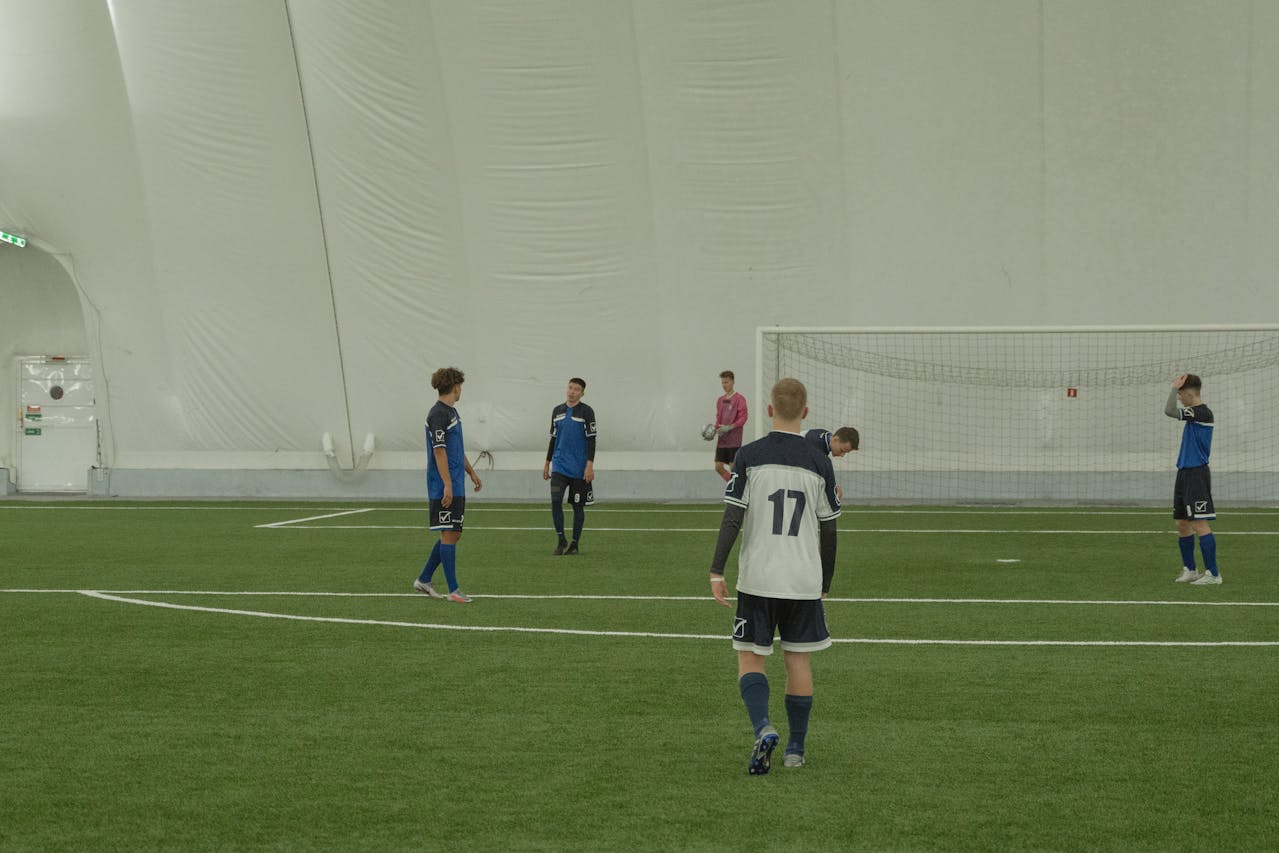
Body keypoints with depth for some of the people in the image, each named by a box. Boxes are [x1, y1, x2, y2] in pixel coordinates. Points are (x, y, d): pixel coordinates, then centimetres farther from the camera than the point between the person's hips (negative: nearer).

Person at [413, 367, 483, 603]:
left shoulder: (451, 412, 16)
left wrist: (471, 472, 27)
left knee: (454, 534, 12)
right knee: (449, 535, -6)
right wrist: (447, 485, -22)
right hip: (444, 488, -10)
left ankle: (424, 580, 19)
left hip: (456, 486, 10)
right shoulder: (438, 414, -14)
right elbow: (439, 451, -19)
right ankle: (453, 590, -2)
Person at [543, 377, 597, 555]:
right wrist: (547, 463, 15)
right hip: (559, 465, 3)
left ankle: (574, 544, 13)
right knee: (555, 501, -10)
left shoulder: (586, 412, -4)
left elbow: (591, 440, -7)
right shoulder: (557, 411, 10)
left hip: (579, 468, -3)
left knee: (578, 506, 4)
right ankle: (561, 540, 3)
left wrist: (590, 465, -15)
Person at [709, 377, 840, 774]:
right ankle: (795, 749, 17)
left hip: (757, 578, -1)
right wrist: (826, 582, 16)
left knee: (750, 657, 7)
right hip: (804, 580, 2)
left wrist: (717, 571, -6)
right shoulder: (820, 463, 1)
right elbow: (829, 530, 6)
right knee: (798, 659, 12)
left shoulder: (749, 456, -4)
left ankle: (763, 728, -17)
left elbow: (732, 518, -9)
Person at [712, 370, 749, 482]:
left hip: (734, 439, -6)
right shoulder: (720, 400, 13)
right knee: (718, 467, 4)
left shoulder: (739, 399, -7)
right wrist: (715, 429, 3)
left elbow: (743, 418, -11)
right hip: (721, 440, 6)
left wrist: (730, 427, -22)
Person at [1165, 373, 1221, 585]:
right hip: (1185, 473, 10)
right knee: (1182, 524, 13)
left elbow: (1169, 410, -23)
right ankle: (1190, 570, 22)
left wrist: (1174, 387, -13)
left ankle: (1212, 573, -9)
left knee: (1200, 524, -11)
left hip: (1197, 474, -10)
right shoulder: (1193, 413, 15)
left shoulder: (1203, 412, -14)